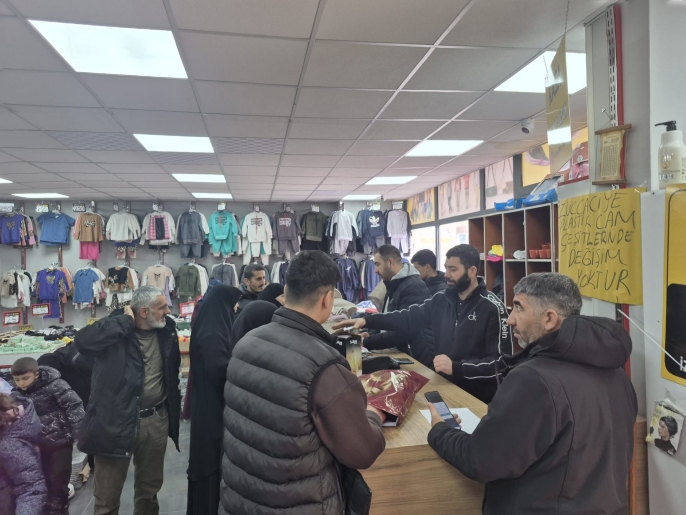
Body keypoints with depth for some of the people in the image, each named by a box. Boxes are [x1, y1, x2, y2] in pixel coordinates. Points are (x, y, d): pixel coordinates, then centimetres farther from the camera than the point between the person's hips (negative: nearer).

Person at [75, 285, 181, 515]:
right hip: (116, 422, -4)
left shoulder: (166, 328, 0)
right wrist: (125, 320, -27)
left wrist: (173, 409, 15)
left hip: (157, 420, 4)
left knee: (149, 488, 21)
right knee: (107, 496, 11)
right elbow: (83, 340, -35)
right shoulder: (117, 328, -14)